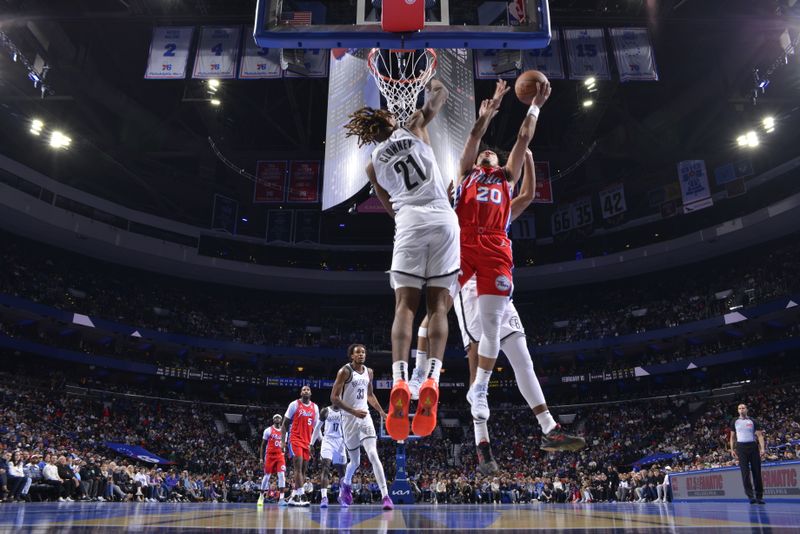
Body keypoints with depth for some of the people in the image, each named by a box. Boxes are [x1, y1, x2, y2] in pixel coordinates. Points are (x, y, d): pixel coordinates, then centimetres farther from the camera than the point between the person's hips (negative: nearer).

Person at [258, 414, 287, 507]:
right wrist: (261, 458, -2)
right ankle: (261, 497, 20)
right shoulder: (268, 430, 0)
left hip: (280, 456, 2)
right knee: (267, 476, 2)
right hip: (270, 455, -2)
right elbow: (263, 445, 3)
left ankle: (281, 498, -14)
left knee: (282, 475, -13)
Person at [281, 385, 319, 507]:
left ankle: (294, 497, 12)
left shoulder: (315, 408, 10)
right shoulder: (294, 405, -3)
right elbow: (285, 424, 1)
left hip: (307, 442, 5)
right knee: (298, 466, -16)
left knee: (303, 469, 4)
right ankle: (300, 496, -19)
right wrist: (283, 441, -5)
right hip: (295, 440, -5)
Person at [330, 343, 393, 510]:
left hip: (365, 417, 4)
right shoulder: (345, 371, -11)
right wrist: (354, 411, -21)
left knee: (373, 455, -13)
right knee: (355, 461, 8)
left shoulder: (369, 372, 7)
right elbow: (334, 398, -14)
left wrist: (382, 412, 13)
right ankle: (346, 484, 41)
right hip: (350, 419, -3)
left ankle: (386, 496, -15)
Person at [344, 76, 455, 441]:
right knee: (438, 305, -1)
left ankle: (399, 381, -23)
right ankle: (432, 380, -19)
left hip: (409, 222, 0)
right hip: (443, 217, 0)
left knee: (405, 305, -4)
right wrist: (435, 85, 52)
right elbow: (440, 96, 32)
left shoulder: (372, 165, 20)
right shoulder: (413, 126, 17)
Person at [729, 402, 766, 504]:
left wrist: (762, 448, -11)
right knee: (745, 472, -7)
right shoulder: (735, 422, 9)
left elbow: (759, 435, 1)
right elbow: (732, 437, 13)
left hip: (753, 446, 0)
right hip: (741, 447, 0)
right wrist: (732, 449, 6)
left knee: (757, 472, 2)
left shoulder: (753, 421, 6)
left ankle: (759, 496, 10)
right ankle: (750, 496, -9)